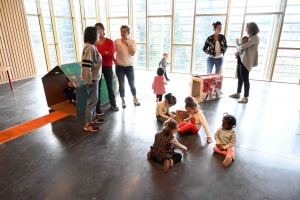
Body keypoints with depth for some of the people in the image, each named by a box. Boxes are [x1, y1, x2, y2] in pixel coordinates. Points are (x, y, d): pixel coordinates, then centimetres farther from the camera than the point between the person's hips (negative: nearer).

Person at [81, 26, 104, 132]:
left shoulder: (91, 46, 11)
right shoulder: (89, 47, -20)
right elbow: (86, 65, -25)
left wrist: (93, 78, 18)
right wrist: (88, 80, -22)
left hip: (95, 77, 10)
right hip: (92, 79, -10)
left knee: (94, 99, 19)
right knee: (92, 101, -2)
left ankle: (93, 117, 35)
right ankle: (88, 124, 10)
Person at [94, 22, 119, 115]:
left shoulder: (109, 41, -2)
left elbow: (111, 53, -14)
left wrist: (99, 53, -13)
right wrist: (105, 53, -14)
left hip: (107, 67, 0)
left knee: (110, 86, 13)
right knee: (98, 88, 3)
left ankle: (113, 104, 31)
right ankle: (97, 108, 11)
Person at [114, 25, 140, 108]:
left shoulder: (132, 42, 0)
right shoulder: (116, 41, -1)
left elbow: (132, 53, -13)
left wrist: (127, 44, -14)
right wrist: (115, 61, -8)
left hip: (129, 66, 0)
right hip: (119, 66, 0)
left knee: (132, 83, 8)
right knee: (121, 84, 7)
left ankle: (135, 99, 28)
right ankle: (123, 101, 21)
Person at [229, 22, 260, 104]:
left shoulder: (255, 37, -13)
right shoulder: (249, 37, 19)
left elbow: (243, 47, -22)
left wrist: (237, 47, -2)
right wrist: (238, 43, 6)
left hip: (246, 61, -10)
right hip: (241, 59, 10)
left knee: (245, 79, -6)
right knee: (239, 77, 15)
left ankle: (245, 97, 1)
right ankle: (238, 93, 28)